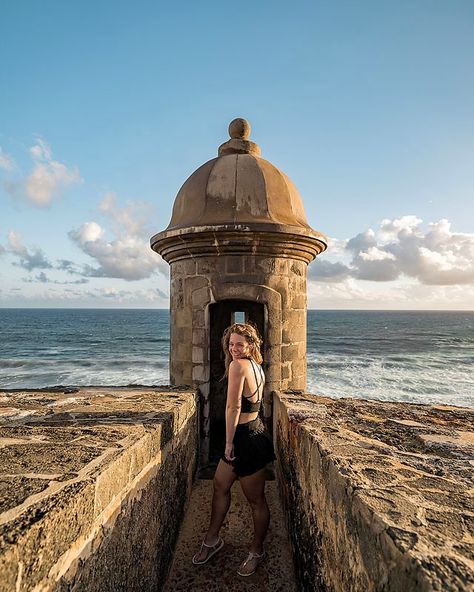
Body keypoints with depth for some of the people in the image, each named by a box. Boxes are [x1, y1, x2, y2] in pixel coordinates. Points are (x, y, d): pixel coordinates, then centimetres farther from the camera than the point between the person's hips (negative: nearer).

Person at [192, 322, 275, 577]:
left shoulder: (238, 365, -22)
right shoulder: (256, 367, 5)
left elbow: (233, 407, -22)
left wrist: (229, 443, -12)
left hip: (247, 439, -10)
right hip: (252, 431, 10)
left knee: (256, 500, 12)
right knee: (220, 484, 21)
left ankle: (256, 552, 33)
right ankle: (212, 539, 41)